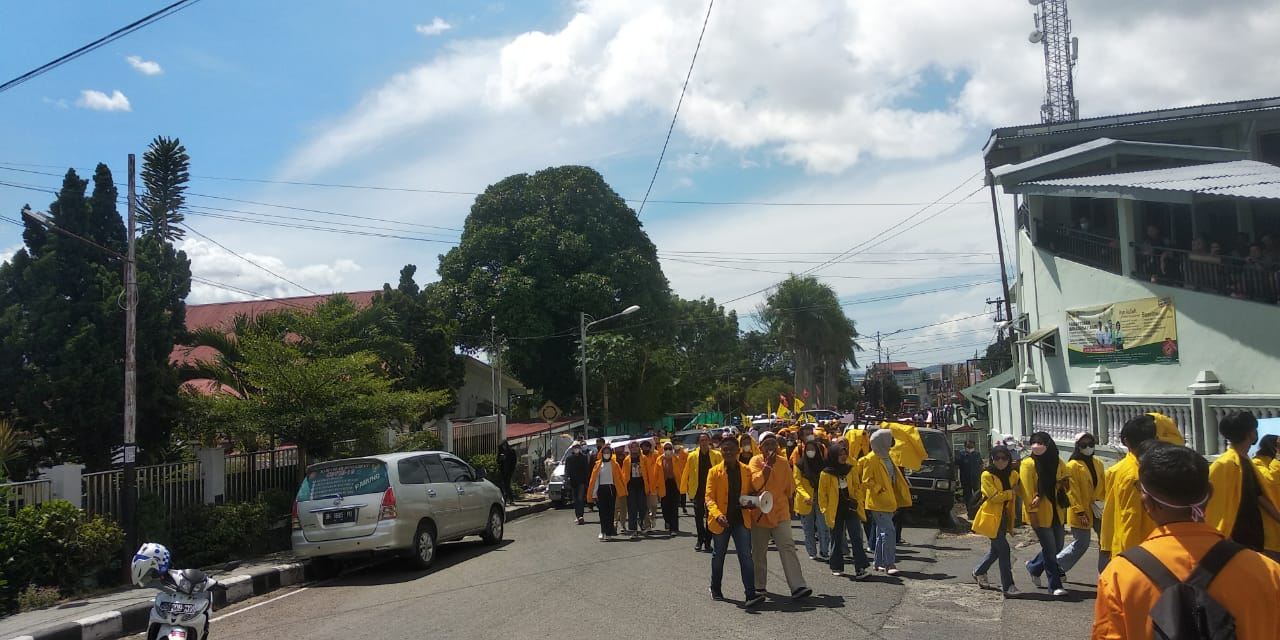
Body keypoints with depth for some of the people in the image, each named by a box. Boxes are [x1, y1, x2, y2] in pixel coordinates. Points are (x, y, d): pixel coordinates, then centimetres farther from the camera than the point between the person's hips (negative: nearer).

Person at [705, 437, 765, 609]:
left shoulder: (746, 471, 3)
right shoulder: (714, 472, -4)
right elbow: (709, 497, -8)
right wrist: (717, 515, -25)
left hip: (741, 520, 1)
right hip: (721, 521, -1)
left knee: (746, 557, -9)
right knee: (718, 556, 14)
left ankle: (750, 595, -12)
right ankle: (715, 589, 34)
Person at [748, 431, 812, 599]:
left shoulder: (784, 462, 4)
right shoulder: (755, 461, -5)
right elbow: (756, 483, -22)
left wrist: (789, 508, 19)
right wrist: (768, 464, -25)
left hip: (781, 513, 1)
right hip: (759, 514, -1)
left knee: (787, 547, -11)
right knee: (759, 552, 10)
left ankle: (797, 587, -17)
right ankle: (759, 585, 25)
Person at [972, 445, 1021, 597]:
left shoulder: (1013, 475, 7)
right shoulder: (987, 475, -11)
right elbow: (994, 496, -19)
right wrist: (1012, 492, -14)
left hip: (1004, 516, 7)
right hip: (992, 516, -6)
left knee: (996, 549, 15)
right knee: (1003, 548, -10)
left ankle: (979, 572, 36)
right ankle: (1007, 586, -4)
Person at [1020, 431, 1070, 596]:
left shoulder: (1058, 463, 5)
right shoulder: (1028, 463, -10)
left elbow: (1063, 487, 11)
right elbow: (1027, 490, -13)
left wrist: (1063, 484, -12)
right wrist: (1032, 512, -17)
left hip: (1056, 512, 6)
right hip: (1040, 514, -6)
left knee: (1057, 547, 14)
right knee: (1050, 549, -3)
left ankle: (1033, 567, 37)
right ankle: (1055, 586, 8)